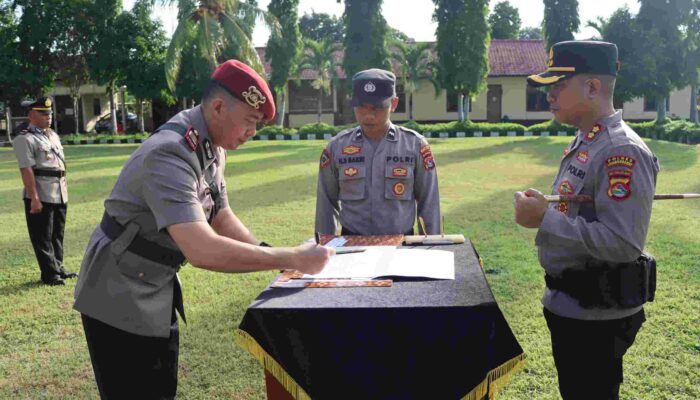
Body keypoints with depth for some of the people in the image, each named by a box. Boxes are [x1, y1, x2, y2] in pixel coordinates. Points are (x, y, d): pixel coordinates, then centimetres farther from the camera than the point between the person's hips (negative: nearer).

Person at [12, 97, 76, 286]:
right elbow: (26, 170, -18)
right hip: (41, 196, -8)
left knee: (57, 234, 16)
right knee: (42, 237, 2)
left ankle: (58, 267, 28)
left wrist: (64, 190, 18)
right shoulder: (25, 139, -11)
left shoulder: (53, 135, 14)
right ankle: (49, 274, 10)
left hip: (60, 194, 8)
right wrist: (34, 198, -22)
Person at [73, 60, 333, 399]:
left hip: (157, 290, 9)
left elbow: (221, 218, 7)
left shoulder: (212, 148, 0)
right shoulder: (170, 154, -31)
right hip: (120, 298, -8)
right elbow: (202, 250, -41)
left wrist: (273, 255, -8)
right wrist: (291, 259, -35)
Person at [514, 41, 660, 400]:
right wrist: (543, 208, 5)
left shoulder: (622, 151, -22)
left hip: (596, 314, -10)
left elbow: (623, 243, -29)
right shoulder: (583, 142, 9)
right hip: (568, 303, 10)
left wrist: (545, 219, -27)